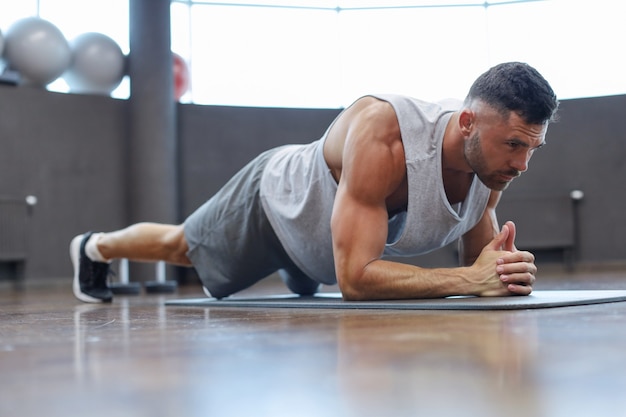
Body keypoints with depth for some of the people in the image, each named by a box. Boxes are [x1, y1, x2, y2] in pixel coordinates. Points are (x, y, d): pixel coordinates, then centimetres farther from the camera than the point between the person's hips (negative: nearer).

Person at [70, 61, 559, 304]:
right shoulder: (381, 131, -48)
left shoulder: (494, 162, -27)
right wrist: (470, 279, -55)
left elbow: (478, 262, -11)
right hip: (273, 200, -5)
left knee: (303, 282, 38)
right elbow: (354, 278, -50)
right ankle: (94, 249, 56)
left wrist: (501, 271, -35)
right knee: (180, 247, 26)